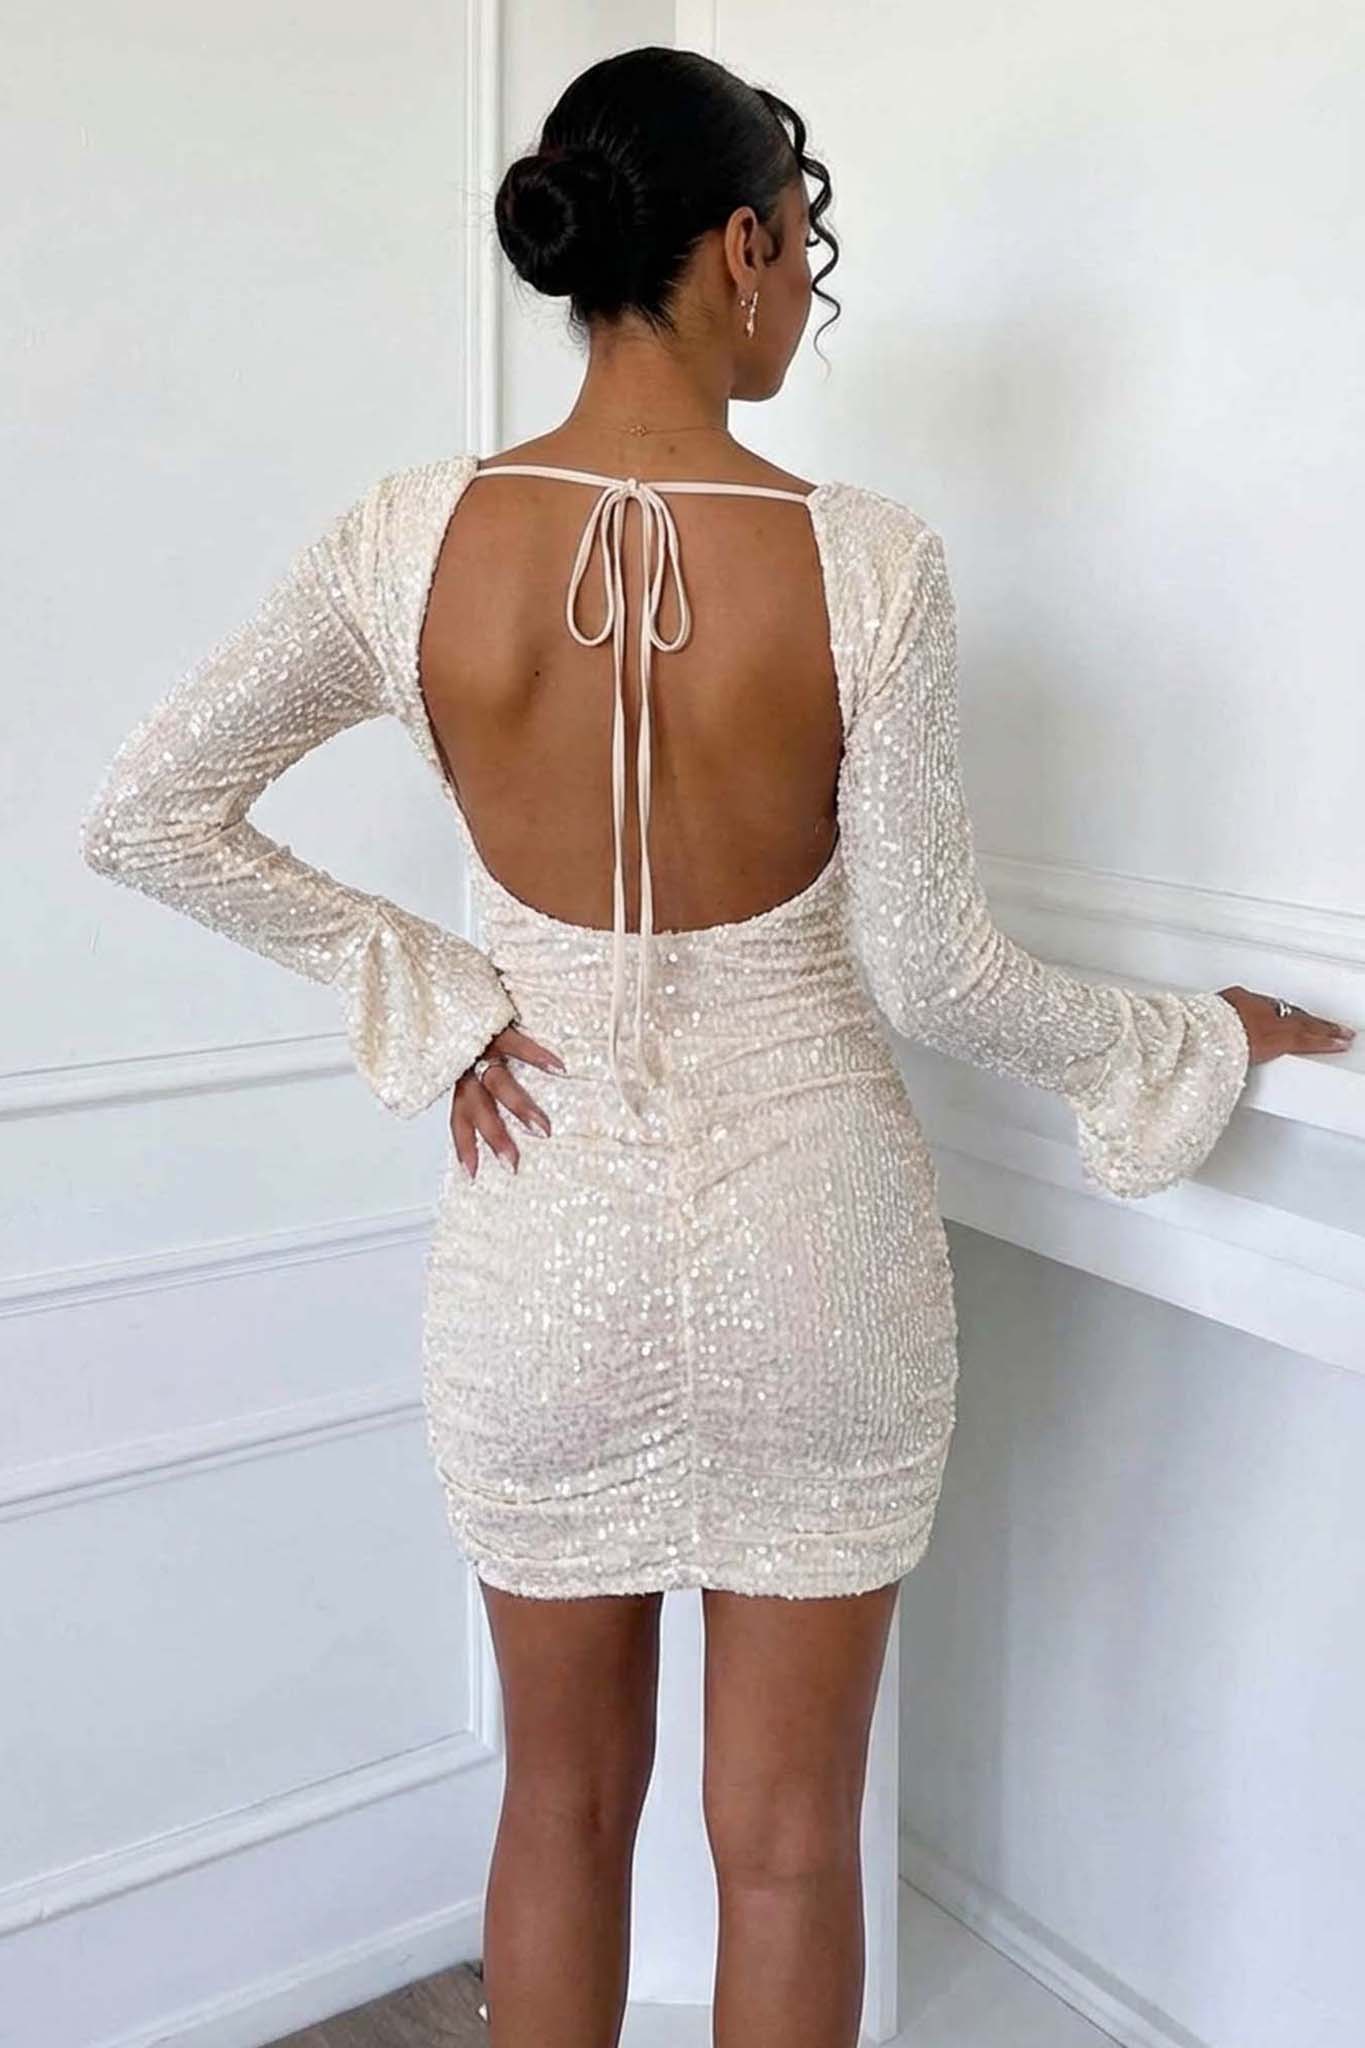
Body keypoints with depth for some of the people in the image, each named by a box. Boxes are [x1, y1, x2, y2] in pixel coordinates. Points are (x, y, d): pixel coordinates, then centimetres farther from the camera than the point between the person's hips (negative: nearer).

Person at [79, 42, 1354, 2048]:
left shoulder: (413, 539, -8)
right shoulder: (864, 557, -15)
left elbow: (144, 815, -3)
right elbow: (930, 974, -10)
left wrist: (429, 998, 1)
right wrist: (1197, 1037, 6)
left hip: (544, 1231, 2)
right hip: (809, 1234, -2)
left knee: (565, 1799, 23)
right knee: (788, 1835, 17)